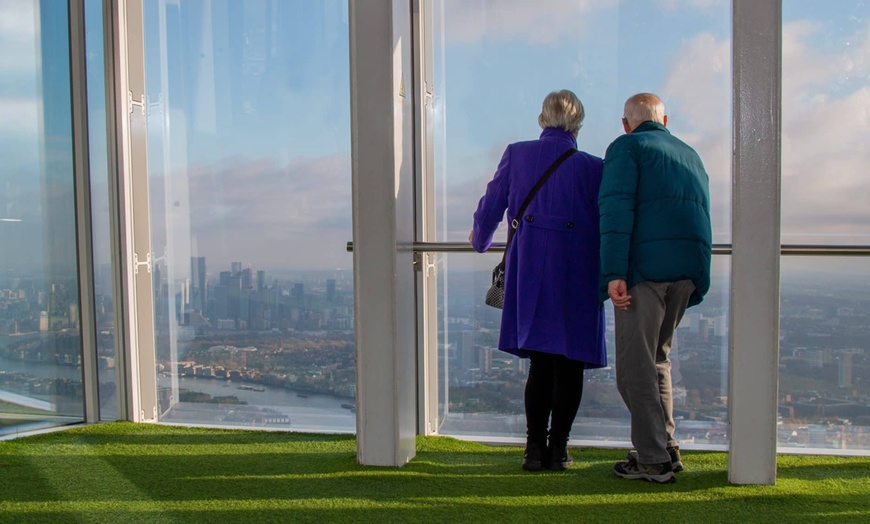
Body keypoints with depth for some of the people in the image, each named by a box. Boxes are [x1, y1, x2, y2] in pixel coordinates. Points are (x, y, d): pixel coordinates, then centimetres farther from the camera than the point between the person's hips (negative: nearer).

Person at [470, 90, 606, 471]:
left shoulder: (516, 154, 5)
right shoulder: (592, 167, 0)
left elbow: (490, 206, 10)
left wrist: (480, 241, 29)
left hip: (529, 269, 2)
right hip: (576, 271, -2)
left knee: (540, 360, 11)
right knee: (569, 362, 7)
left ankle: (535, 447, 9)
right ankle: (557, 448, 9)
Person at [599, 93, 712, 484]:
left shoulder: (626, 147, 4)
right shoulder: (690, 155, 25)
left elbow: (616, 209, -11)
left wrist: (614, 273, -17)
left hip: (645, 264, -7)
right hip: (690, 269, 7)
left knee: (635, 364, -2)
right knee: (656, 356, 19)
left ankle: (653, 459, -2)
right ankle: (667, 447, 20)